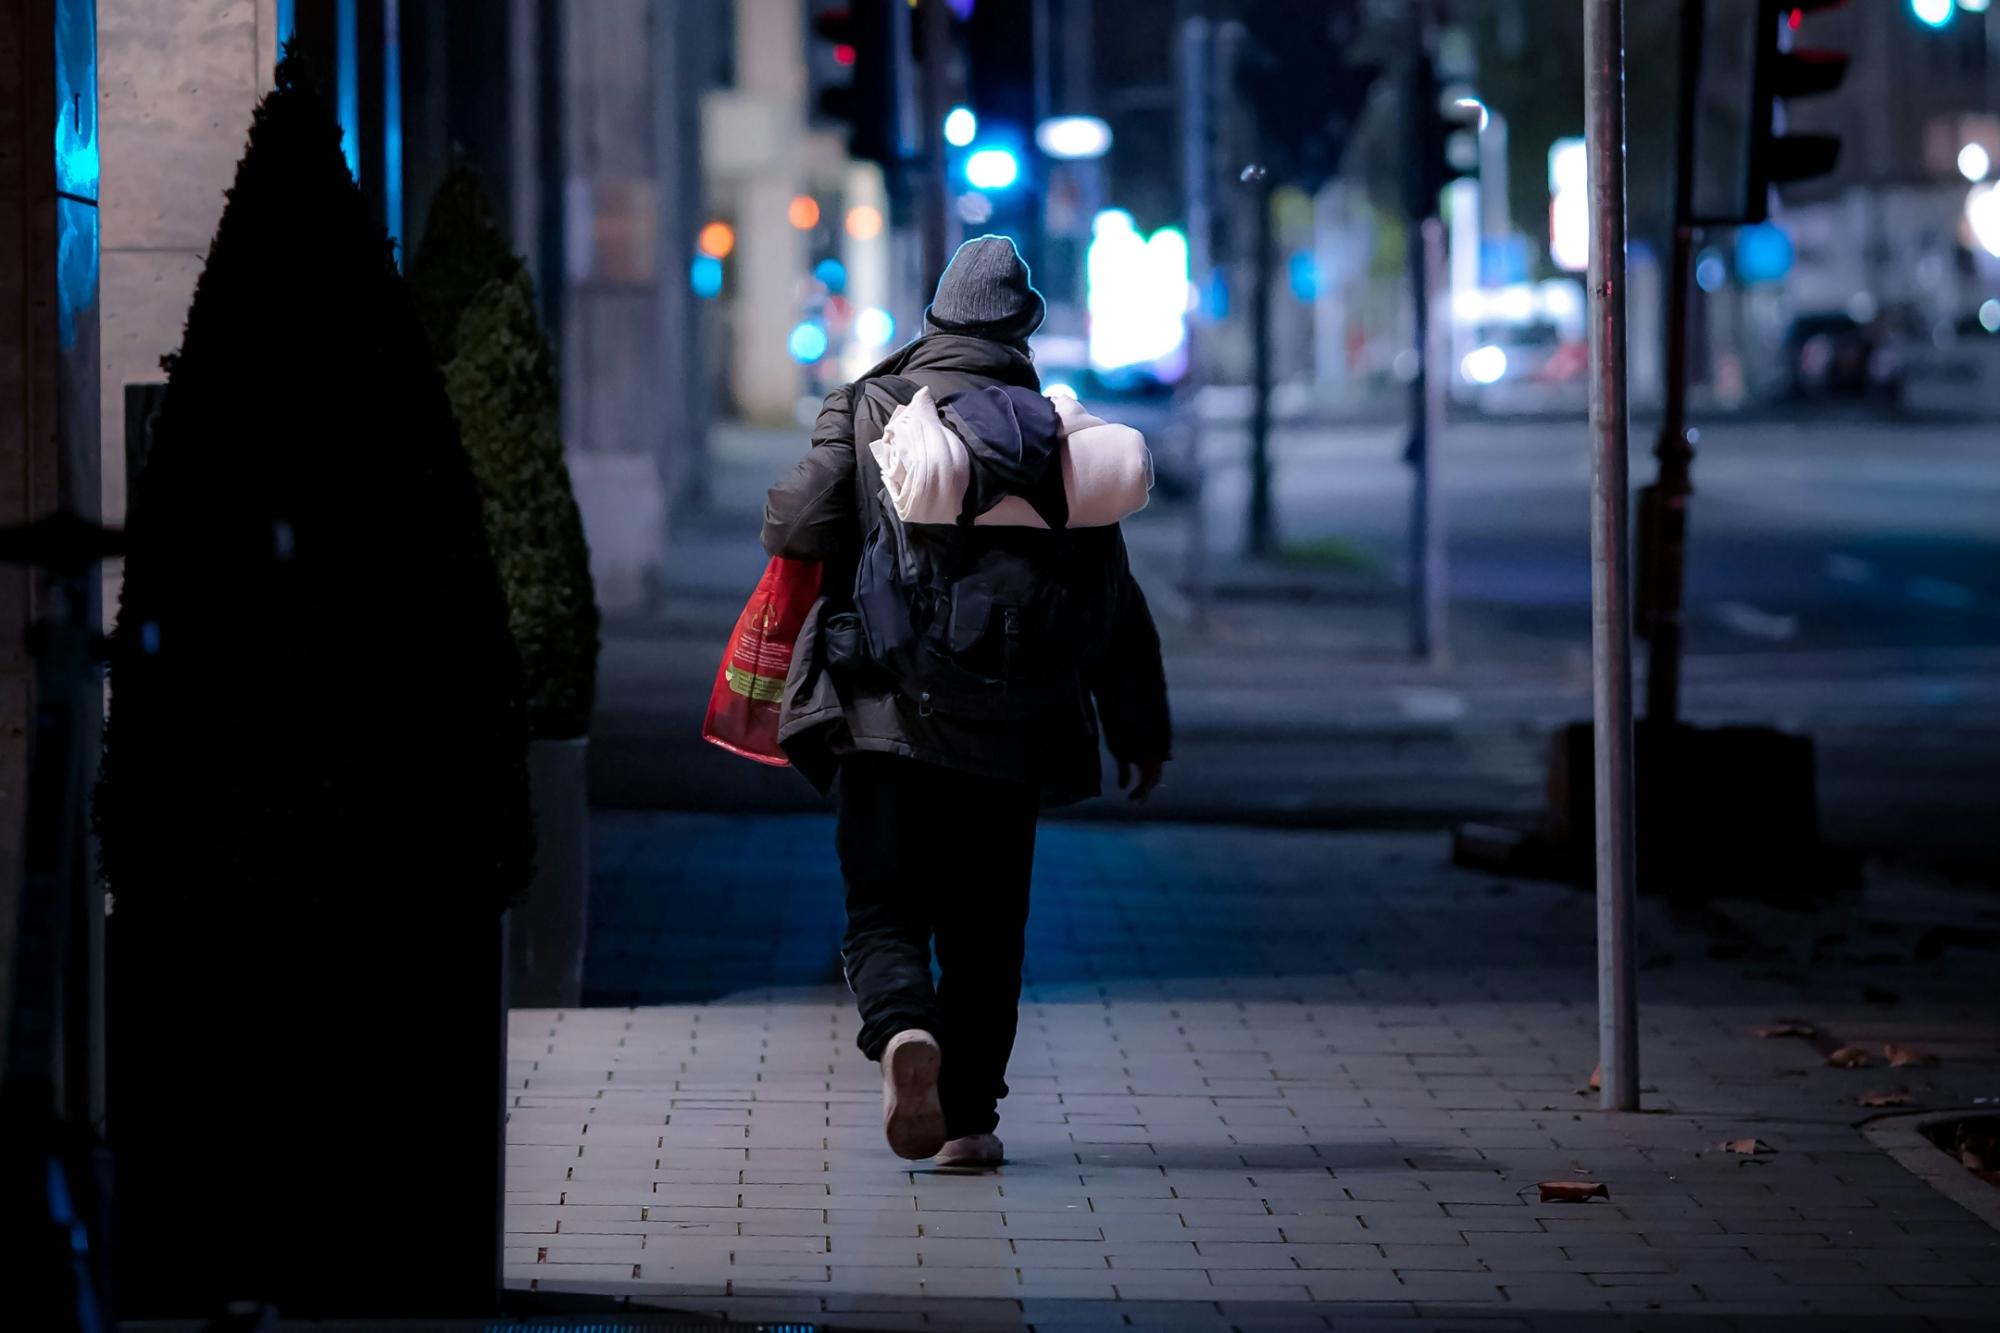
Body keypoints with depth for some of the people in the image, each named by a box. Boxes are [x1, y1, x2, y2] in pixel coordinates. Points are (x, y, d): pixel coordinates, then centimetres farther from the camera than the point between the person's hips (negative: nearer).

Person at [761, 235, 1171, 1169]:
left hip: (882, 710, -1)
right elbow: (1111, 595, 6)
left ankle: (902, 1028, -27)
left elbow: (798, 524, -8)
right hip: (1006, 727, 1)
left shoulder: (867, 409, 1)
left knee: (883, 909, 3)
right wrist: (1140, 728, 13)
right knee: (985, 924, 11)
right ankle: (969, 1114, 10)